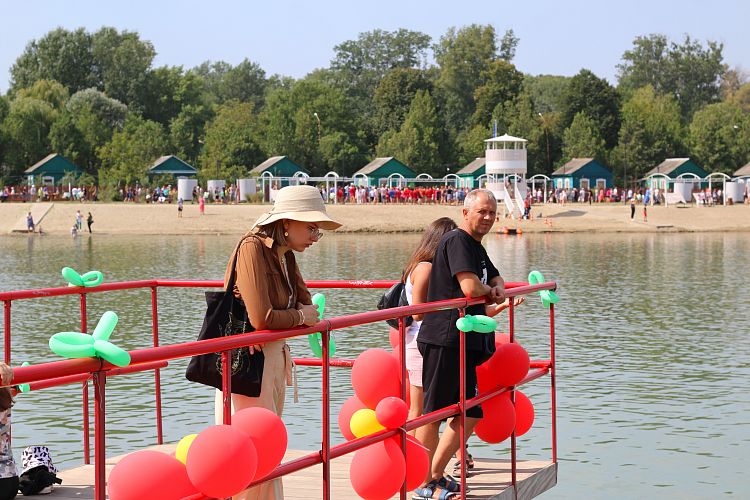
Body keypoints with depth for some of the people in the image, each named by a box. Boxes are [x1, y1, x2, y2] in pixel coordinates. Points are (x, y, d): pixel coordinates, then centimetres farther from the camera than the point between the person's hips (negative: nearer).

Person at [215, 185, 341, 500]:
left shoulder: (285, 255, 7)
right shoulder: (253, 248, -19)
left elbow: (304, 302, 14)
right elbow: (262, 318, -26)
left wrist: (308, 315, -8)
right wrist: (300, 316, -10)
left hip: (274, 357, 9)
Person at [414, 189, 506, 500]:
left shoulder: (476, 247, 19)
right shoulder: (457, 241, -12)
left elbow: (495, 278, 31)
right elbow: (471, 287, -23)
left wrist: (497, 289, 7)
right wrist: (488, 291, 0)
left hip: (465, 343, 10)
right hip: (444, 340, -10)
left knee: (471, 414, 12)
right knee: (434, 411, -3)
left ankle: (436, 474, 21)